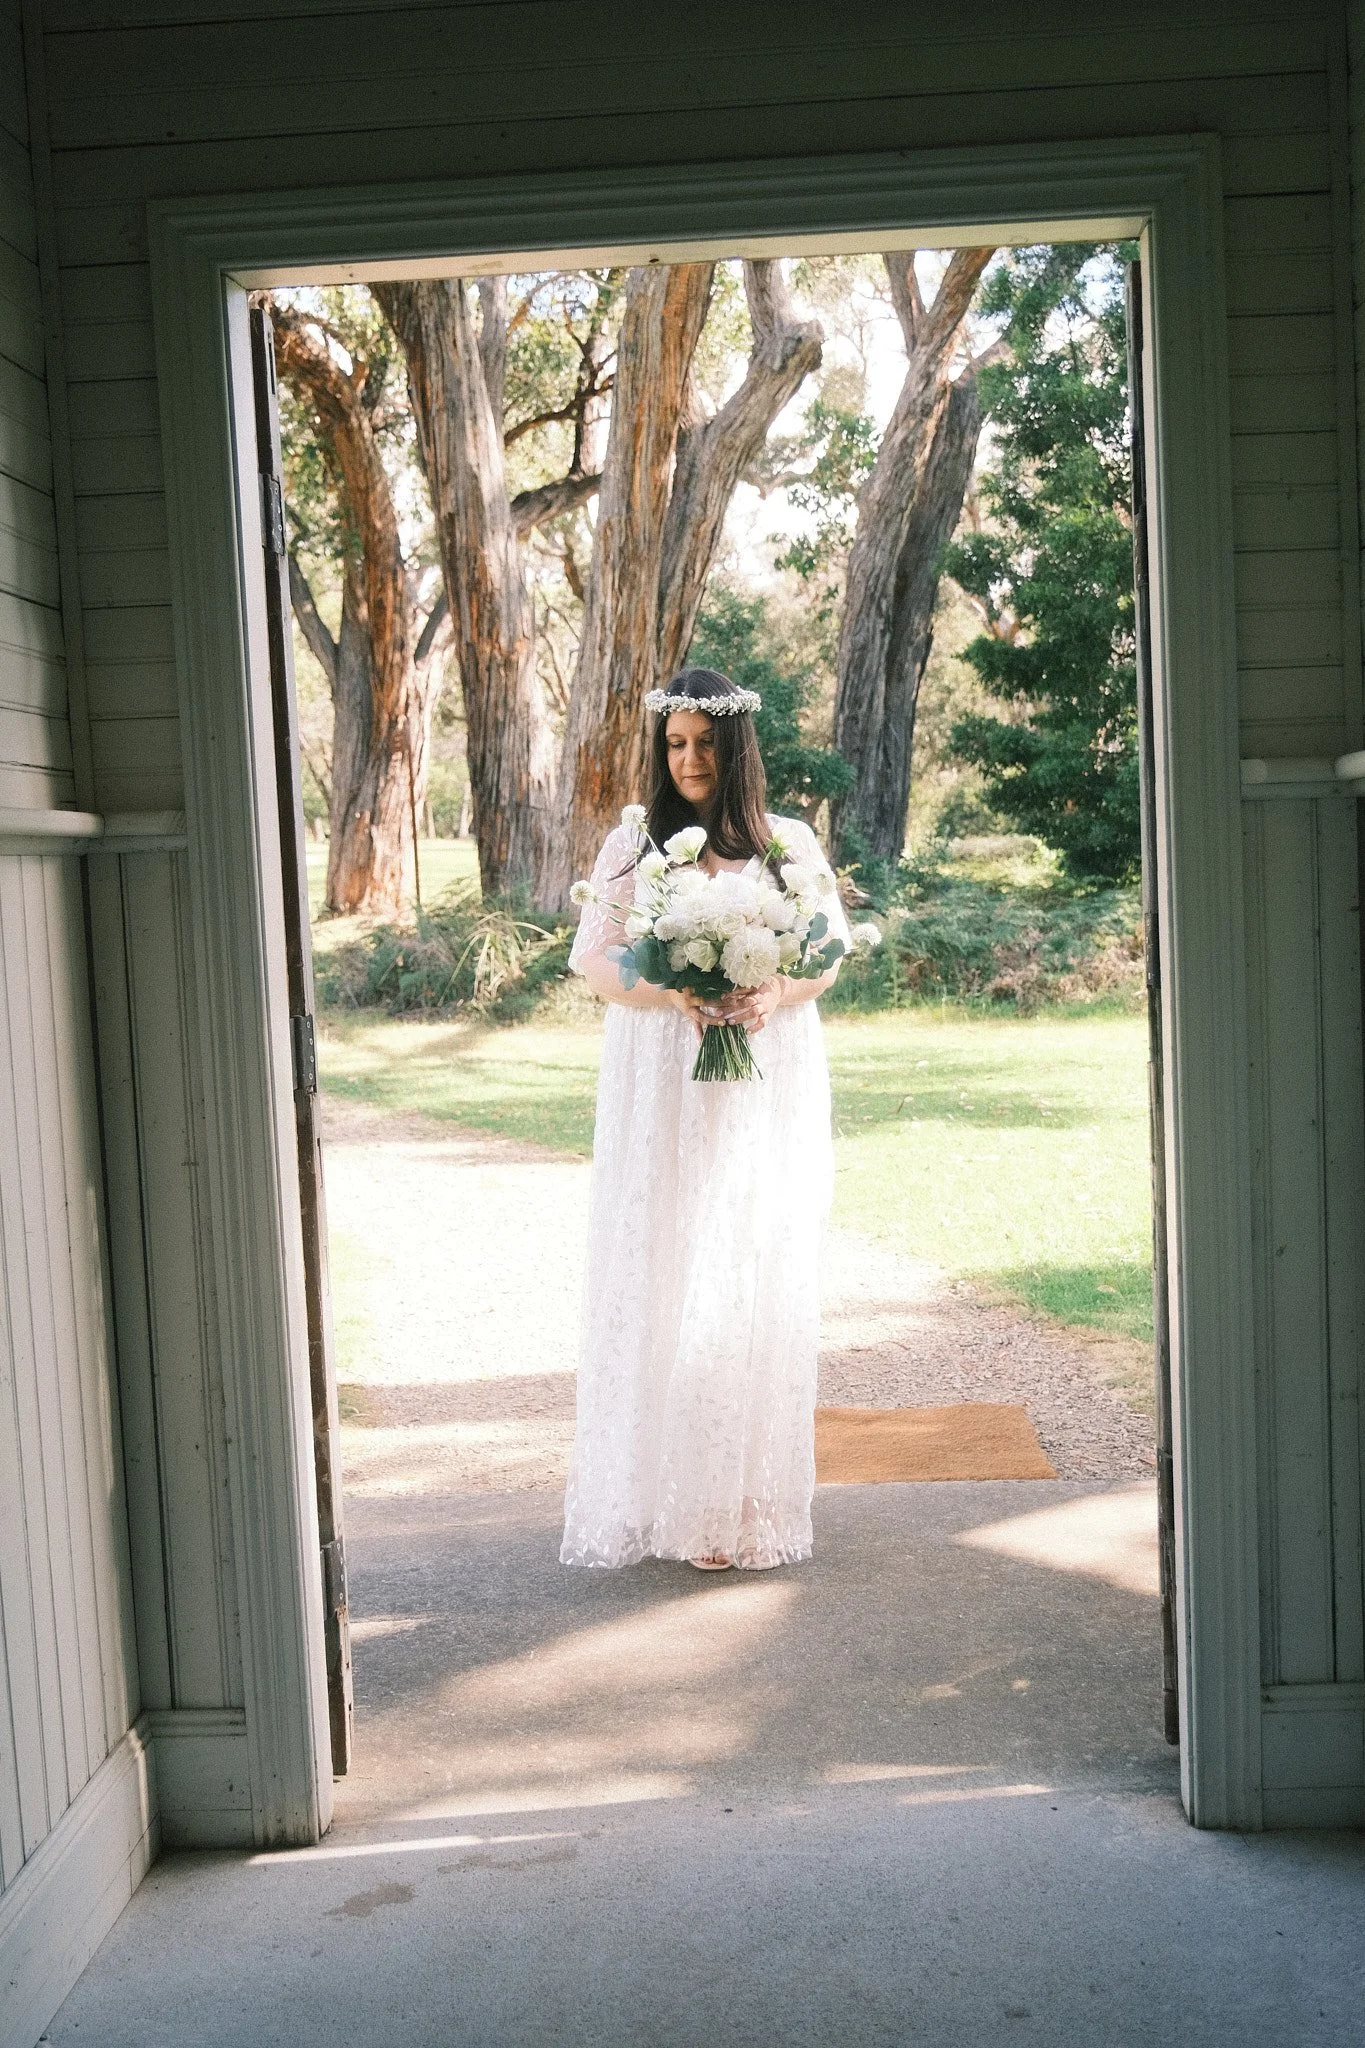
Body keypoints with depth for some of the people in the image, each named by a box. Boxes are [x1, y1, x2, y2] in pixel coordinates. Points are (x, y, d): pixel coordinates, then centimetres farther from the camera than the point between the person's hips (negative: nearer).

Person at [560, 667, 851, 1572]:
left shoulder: (791, 844, 6)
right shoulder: (633, 846, 6)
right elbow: (593, 960, 3)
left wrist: (774, 995, -13)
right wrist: (673, 996, -15)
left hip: (769, 1082, 0)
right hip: (663, 1082, 0)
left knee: (760, 1275, -2)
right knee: (665, 1274, -3)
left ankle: (748, 1492, 6)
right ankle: (668, 1490, 3)